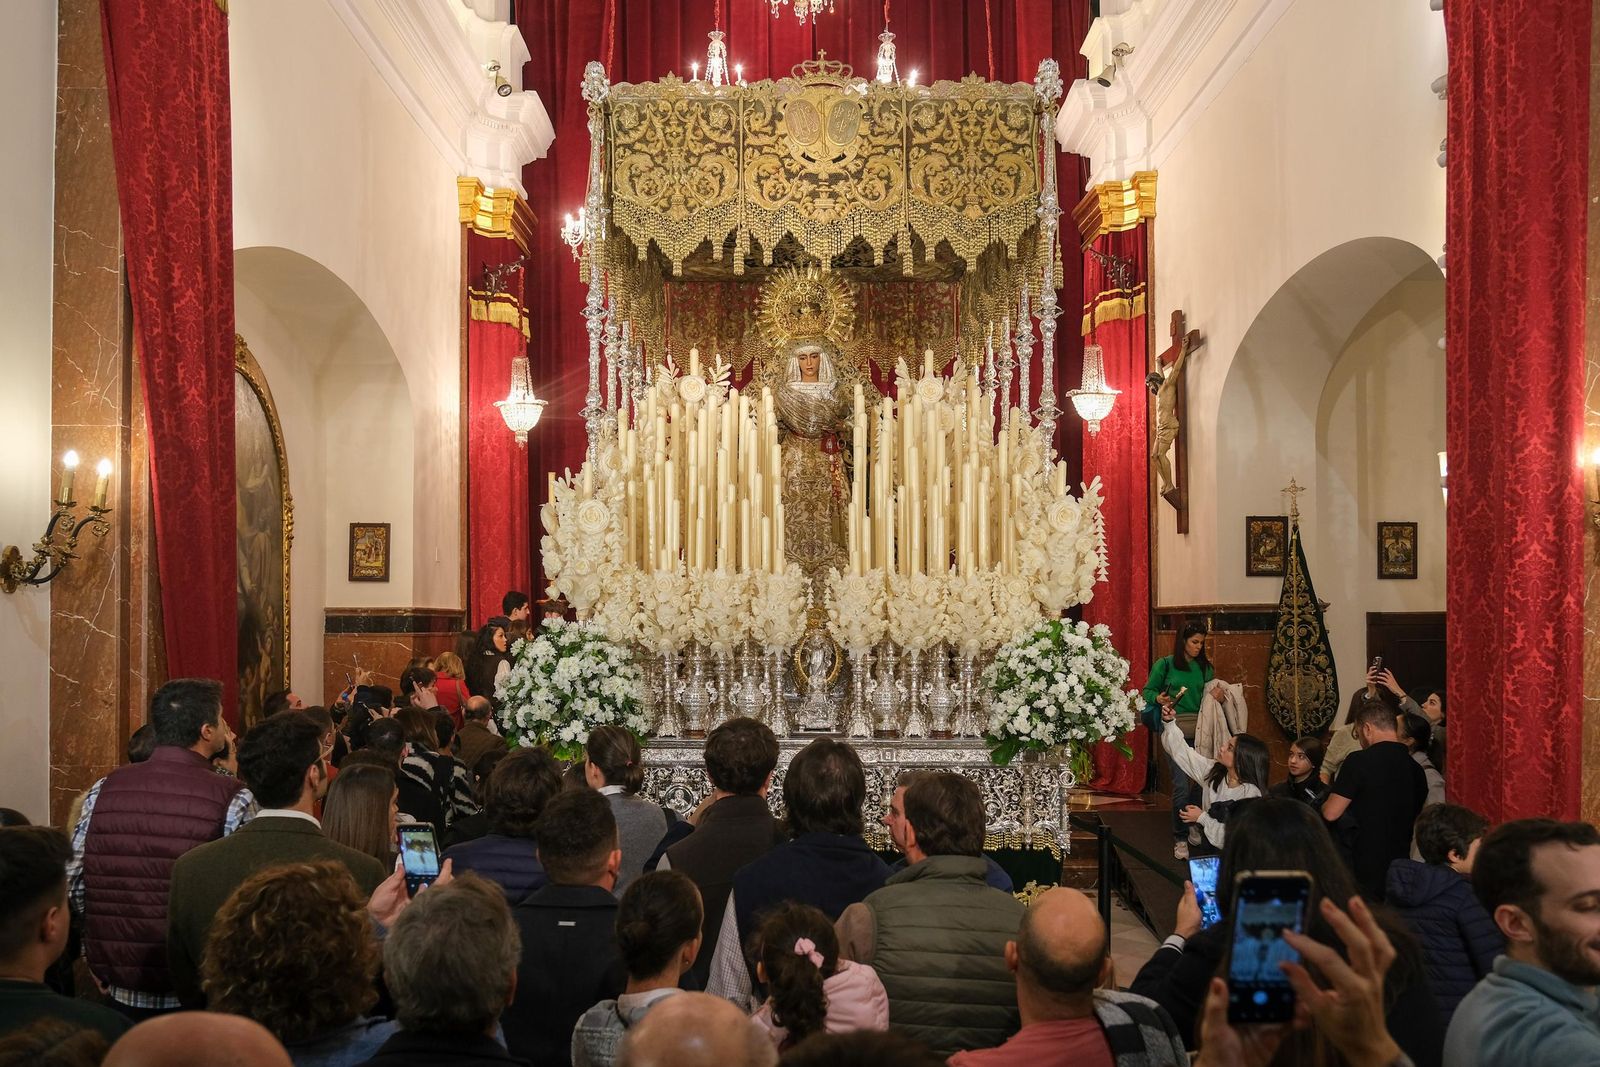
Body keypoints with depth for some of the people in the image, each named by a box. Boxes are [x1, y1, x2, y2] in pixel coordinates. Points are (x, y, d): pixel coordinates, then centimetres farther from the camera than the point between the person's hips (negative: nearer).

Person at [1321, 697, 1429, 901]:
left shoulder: (1360, 760, -14)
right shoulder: (1416, 769, 5)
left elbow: (1331, 813, -13)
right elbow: (1413, 819, 18)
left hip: (1362, 871, -6)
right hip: (1399, 867, 6)